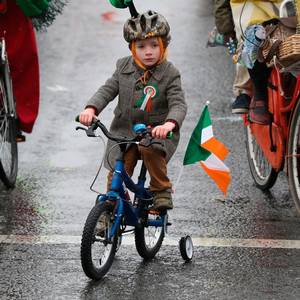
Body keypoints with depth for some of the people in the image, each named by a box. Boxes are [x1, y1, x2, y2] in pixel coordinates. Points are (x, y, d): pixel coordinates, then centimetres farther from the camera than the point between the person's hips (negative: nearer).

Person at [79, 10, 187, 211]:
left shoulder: (170, 74, -9)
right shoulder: (124, 67, 1)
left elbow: (179, 104, -18)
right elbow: (108, 90, -1)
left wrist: (169, 124, -40)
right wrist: (91, 109, -21)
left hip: (156, 132, -3)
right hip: (124, 131, 3)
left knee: (150, 149, -35)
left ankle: (162, 189, -14)